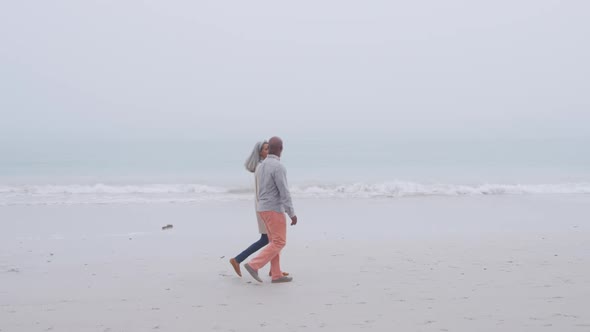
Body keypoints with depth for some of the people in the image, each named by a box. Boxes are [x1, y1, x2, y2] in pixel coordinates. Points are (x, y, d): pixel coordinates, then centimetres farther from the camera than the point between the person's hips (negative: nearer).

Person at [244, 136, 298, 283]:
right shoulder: (278, 167, -19)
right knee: (279, 243, -3)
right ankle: (253, 265, -10)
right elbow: (284, 192, -21)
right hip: (274, 210, -9)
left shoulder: (261, 166, 10)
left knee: (275, 242, 11)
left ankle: (277, 275, 11)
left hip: (264, 209, 9)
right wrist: (292, 214, -16)